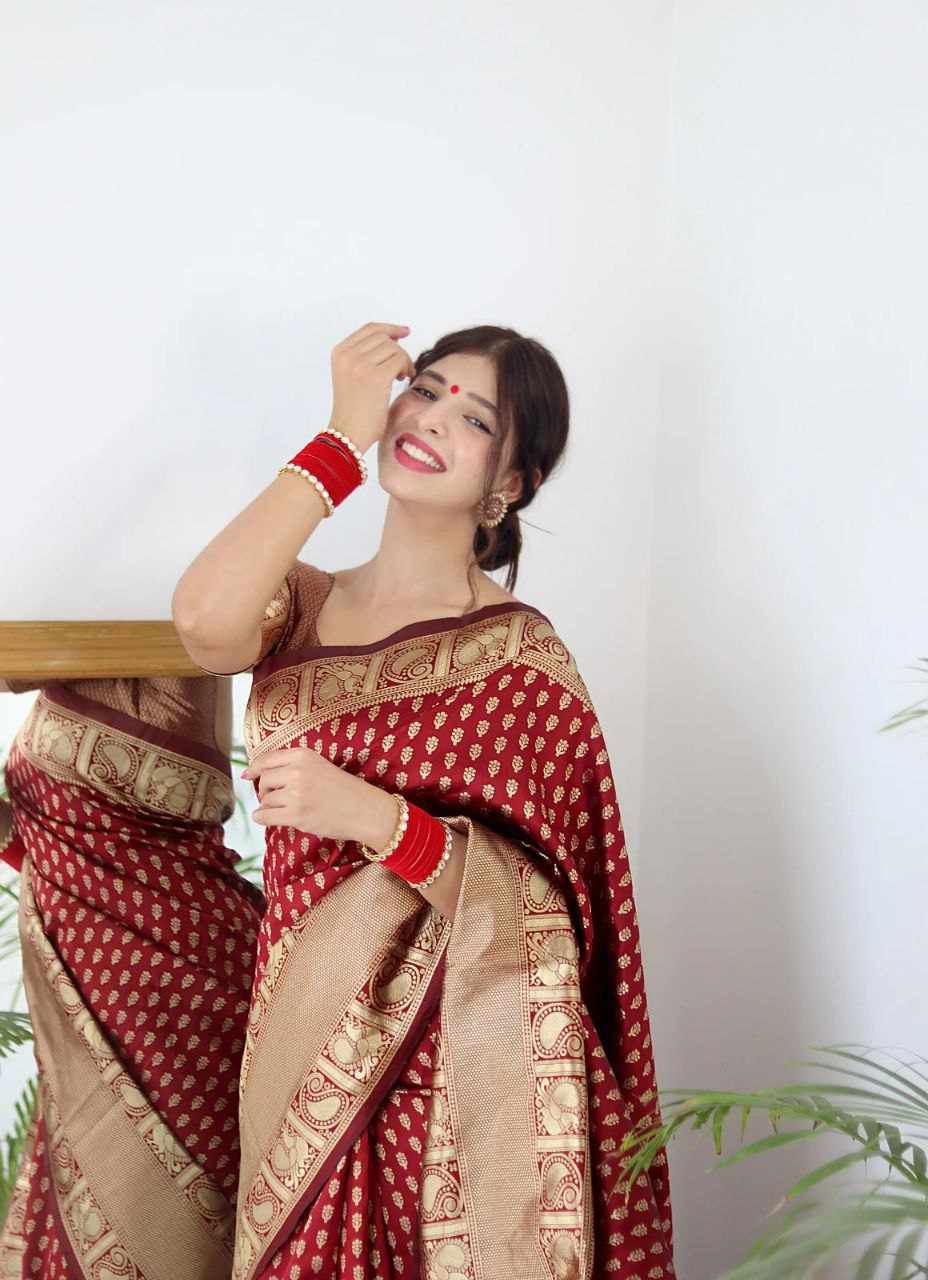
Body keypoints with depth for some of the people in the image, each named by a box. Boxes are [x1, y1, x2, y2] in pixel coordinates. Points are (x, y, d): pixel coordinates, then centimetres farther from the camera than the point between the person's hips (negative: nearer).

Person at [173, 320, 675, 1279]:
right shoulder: (304, 602, 2)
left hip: (457, 1080, -3)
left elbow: (544, 901, -14)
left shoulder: (517, 652, -9)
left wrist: (375, 819, -29)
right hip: (301, 1047, 3)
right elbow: (204, 621, -22)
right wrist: (343, 435, -16)